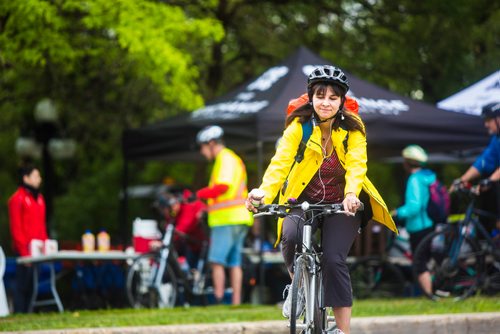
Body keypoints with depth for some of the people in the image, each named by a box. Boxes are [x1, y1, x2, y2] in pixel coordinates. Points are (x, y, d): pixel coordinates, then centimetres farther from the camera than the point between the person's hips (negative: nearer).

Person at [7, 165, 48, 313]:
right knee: (23, 284, -6)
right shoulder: (17, 198, -7)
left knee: (33, 284, 6)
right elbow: (16, 227, -10)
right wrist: (24, 251, -14)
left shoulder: (39, 198, 16)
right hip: (25, 250, -7)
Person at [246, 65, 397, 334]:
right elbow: (281, 161, -24)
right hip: (305, 199, 0)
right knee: (290, 235, -30)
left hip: (342, 204, 0)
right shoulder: (299, 125, -11)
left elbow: (356, 166, -21)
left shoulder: (352, 128, -8)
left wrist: (351, 194, -43)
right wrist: (264, 191, -42)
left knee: (334, 259, -18)